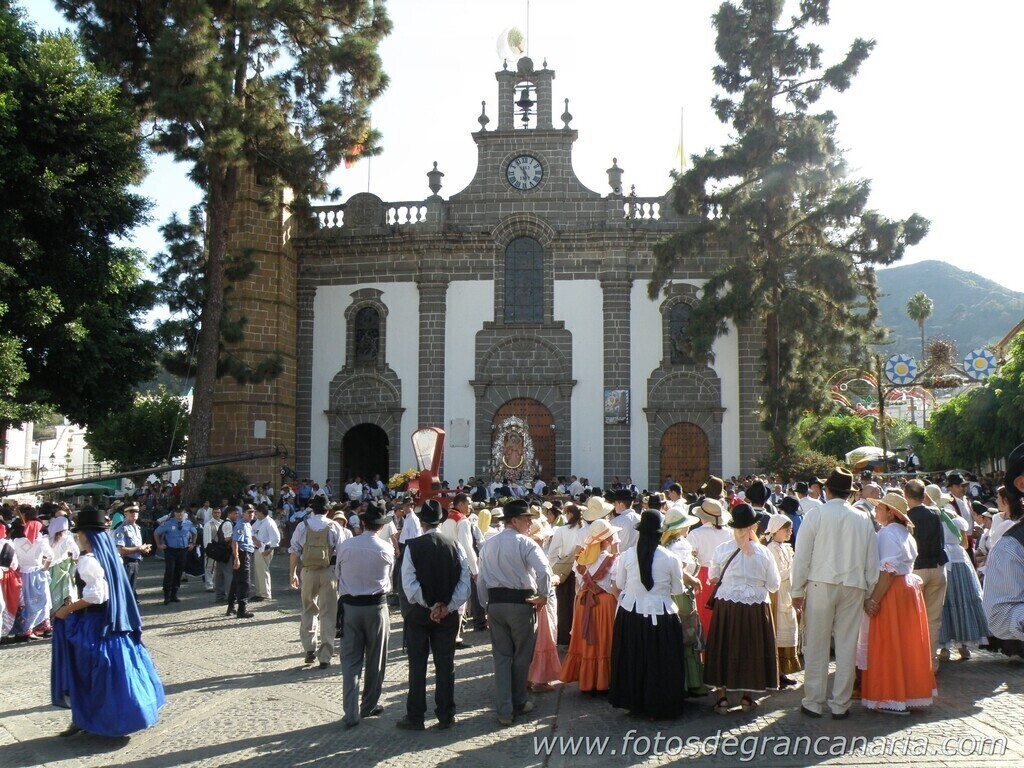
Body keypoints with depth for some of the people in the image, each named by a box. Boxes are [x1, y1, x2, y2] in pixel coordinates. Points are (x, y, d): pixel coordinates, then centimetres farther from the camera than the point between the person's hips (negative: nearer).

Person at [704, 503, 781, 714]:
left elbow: (712, 577, 7)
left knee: (724, 648, 10)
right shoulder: (764, 553, -8)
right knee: (752, 648, 13)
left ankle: (722, 696, 13)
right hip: (756, 607, 0)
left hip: (726, 605, 0)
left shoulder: (722, 550, -8)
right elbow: (773, 586, 0)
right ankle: (748, 697, 20)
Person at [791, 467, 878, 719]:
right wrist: (869, 593, 15)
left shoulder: (815, 515, -5)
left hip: (820, 585, -2)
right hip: (853, 586, 2)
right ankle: (840, 705, 14)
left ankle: (813, 702, 10)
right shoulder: (863, 519, 3)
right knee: (847, 646, 8)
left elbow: (802, 556, -4)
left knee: (816, 645, 5)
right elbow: (872, 562, 7)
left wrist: (797, 590, 3)